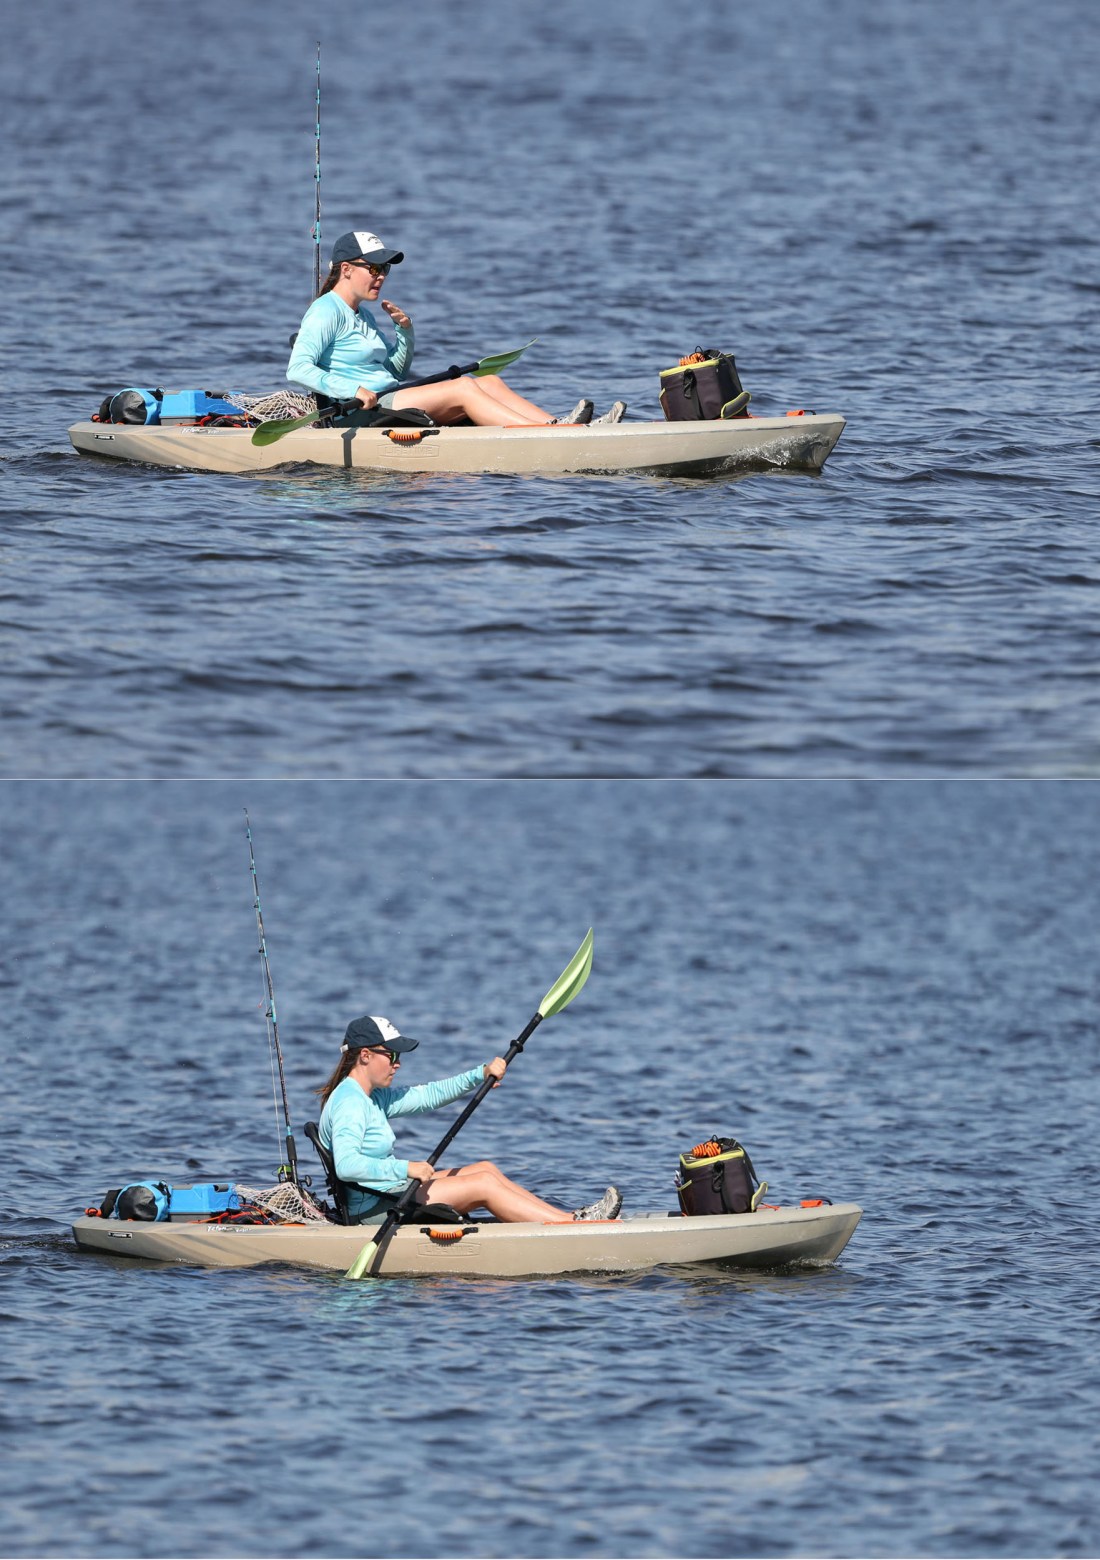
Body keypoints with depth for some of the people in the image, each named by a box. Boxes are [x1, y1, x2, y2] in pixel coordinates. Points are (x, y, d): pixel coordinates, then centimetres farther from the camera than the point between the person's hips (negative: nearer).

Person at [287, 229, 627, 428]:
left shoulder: (362, 313, 23)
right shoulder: (327, 312, -7)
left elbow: (397, 371, 27)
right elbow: (298, 369, -20)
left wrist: (405, 331, 9)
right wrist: (353, 390, -27)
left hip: (390, 398, 10)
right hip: (363, 411, -10)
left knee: (489, 382, -3)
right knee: (464, 388, -22)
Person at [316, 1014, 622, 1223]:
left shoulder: (372, 1096, 12)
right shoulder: (348, 1103, -20)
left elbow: (425, 1096, 15)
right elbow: (346, 1165, -34)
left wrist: (480, 1075, 7)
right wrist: (405, 1168, -33)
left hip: (390, 1191, 11)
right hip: (370, 1209, -11)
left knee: (485, 1169, 10)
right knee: (483, 1184, -10)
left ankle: (565, 1216, 8)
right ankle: (574, 1224, -5)